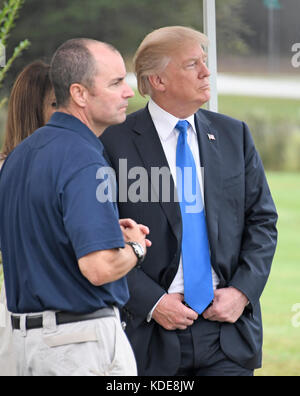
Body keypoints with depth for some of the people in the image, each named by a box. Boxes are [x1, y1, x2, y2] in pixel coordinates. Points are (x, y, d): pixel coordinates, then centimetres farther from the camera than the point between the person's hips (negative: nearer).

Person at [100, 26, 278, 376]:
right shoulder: (116, 144, -3)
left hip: (228, 330, 3)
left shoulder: (234, 135, 10)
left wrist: (242, 291, -2)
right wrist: (150, 302, -12)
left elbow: (262, 221, 11)